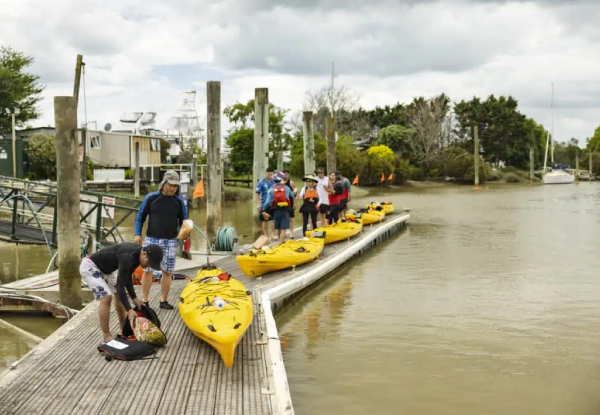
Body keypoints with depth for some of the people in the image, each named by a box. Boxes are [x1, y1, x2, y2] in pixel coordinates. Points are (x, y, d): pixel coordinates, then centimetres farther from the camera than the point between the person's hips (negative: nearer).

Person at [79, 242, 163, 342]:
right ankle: (106, 335, -8)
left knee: (118, 294, 13)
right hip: (90, 266, -10)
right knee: (106, 297, -20)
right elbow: (120, 285, -34)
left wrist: (134, 297, -2)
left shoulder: (137, 254, -7)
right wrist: (129, 310, -37)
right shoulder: (128, 257, -35)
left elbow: (127, 277, 5)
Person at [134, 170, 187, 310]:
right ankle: (144, 301, 7)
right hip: (151, 239, -1)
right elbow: (140, 216, 7)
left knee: (167, 272, 3)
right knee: (147, 270, -1)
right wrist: (137, 234, -2)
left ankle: (163, 300, 14)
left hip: (170, 241, 2)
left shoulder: (179, 201, 6)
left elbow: (183, 221, 12)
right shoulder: (151, 198, 1)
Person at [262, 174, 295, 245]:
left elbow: (268, 201, -6)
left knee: (278, 228, 17)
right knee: (283, 229, -3)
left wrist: (264, 210, 6)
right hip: (285, 211, -2)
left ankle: (281, 241, 32)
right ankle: (281, 243, -11)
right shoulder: (286, 188, 0)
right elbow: (292, 195, 19)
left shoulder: (271, 190, -2)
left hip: (276, 211, 2)